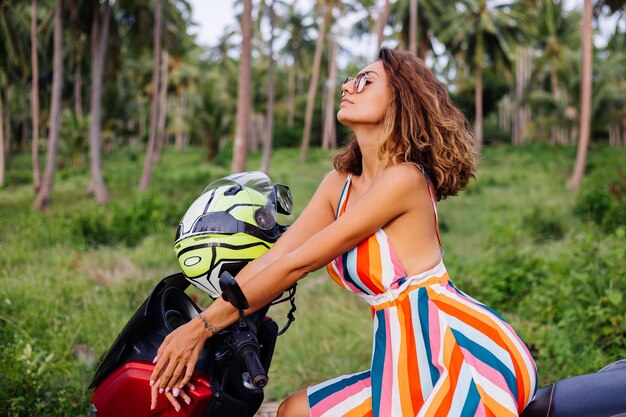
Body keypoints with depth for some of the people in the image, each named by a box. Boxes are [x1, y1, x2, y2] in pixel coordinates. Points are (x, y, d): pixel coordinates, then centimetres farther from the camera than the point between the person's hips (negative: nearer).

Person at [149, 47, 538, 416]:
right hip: (414, 365, 8)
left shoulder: (404, 179, -17)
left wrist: (204, 326, -12)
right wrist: (192, 329, -5)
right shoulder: (339, 183, 9)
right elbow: (272, 258, 2)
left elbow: (296, 263, -17)